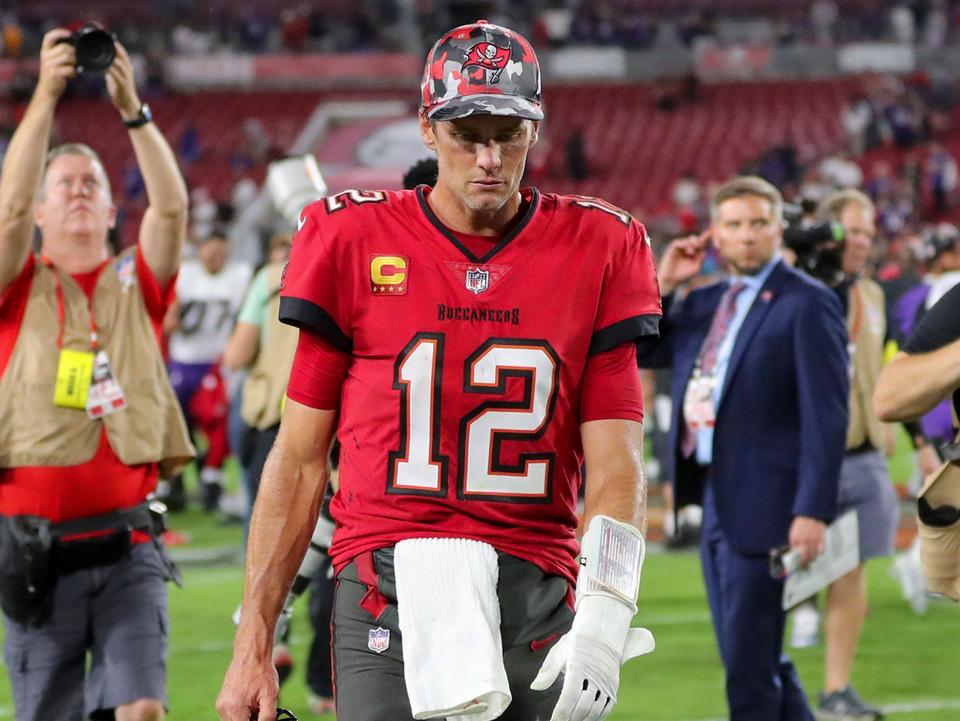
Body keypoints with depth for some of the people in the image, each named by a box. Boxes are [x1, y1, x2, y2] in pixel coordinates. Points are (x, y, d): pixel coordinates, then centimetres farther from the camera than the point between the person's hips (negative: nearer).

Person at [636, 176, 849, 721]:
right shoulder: (707, 303, 14)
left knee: (749, 664, -5)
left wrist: (813, 511, -20)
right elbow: (638, 352, 20)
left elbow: (827, 416, -14)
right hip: (714, 501, 8)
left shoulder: (807, 304, -9)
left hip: (765, 507, -8)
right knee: (752, 656, 14)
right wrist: (663, 285, 6)